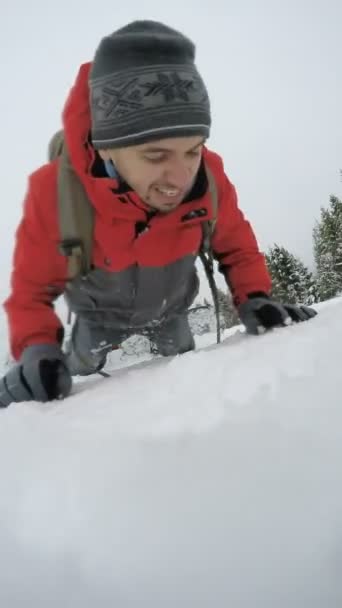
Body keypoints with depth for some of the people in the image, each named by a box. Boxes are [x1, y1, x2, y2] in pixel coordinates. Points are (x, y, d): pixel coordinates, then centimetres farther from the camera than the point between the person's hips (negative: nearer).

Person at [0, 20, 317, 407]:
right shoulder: (54, 194, -40)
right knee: (76, 377, 26)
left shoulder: (209, 179, -33)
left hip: (169, 309, 1)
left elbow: (236, 245, -12)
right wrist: (36, 350, -42)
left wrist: (254, 299, -29)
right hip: (99, 313, 0)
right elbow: (32, 289, -24)